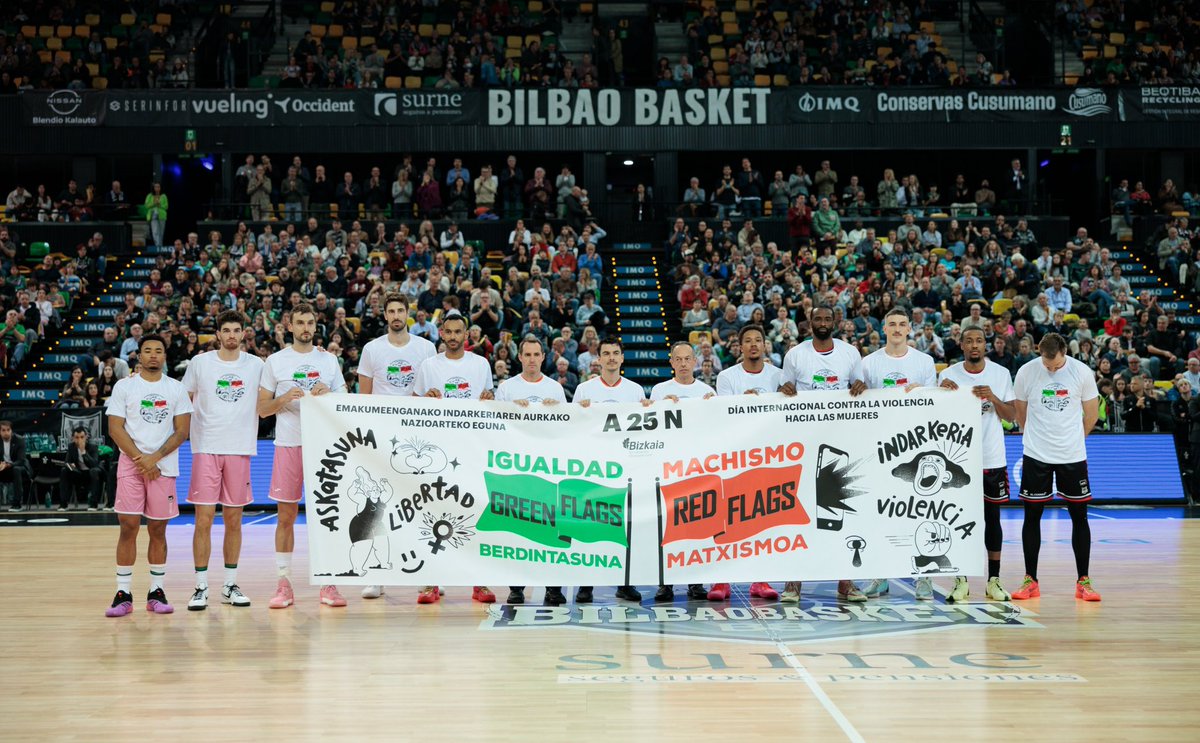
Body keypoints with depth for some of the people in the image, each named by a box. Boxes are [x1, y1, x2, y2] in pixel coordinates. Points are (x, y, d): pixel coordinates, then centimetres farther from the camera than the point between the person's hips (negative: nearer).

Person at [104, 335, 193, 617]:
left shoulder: (176, 389, 7)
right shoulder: (124, 386, 5)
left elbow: (182, 431, 2)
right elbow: (115, 428, -1)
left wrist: (155, 457, -10)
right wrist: (140, 459, -10)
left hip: (164, 466, 1)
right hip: (130, 465, -1)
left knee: (158, 529, 5)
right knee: (128, 526, -5)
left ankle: (156, 592, 12)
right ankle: (123, 594, 1)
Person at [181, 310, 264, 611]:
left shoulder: (255, 365, 7)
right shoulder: (200, 363, 3)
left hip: (240, 449, 2)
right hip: (206, 448, -2)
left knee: (234, 520, 7)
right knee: (204, 520, -4)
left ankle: (230, 585, 16)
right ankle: (201, 587, 3)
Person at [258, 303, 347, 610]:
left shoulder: (329, 360, 9)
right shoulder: (275, 361, 5)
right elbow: (263, 409, 4)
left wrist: (328, 394, -10)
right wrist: (285, 398, -14)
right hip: (288, 445, -1)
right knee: (286, 517, 3)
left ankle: (328, 584, 8)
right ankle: (284, 584, 11)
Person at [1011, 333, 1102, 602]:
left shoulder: (1082, 372, -6)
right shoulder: (1026, 372, -6)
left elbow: (1092, 414, 6)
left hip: (1073, 456, 0)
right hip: (1036, 456, 0)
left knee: (1079, 516, 3)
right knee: (1032, 516, 3)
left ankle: (1083, 581, 13)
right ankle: (1030, 580, 13)